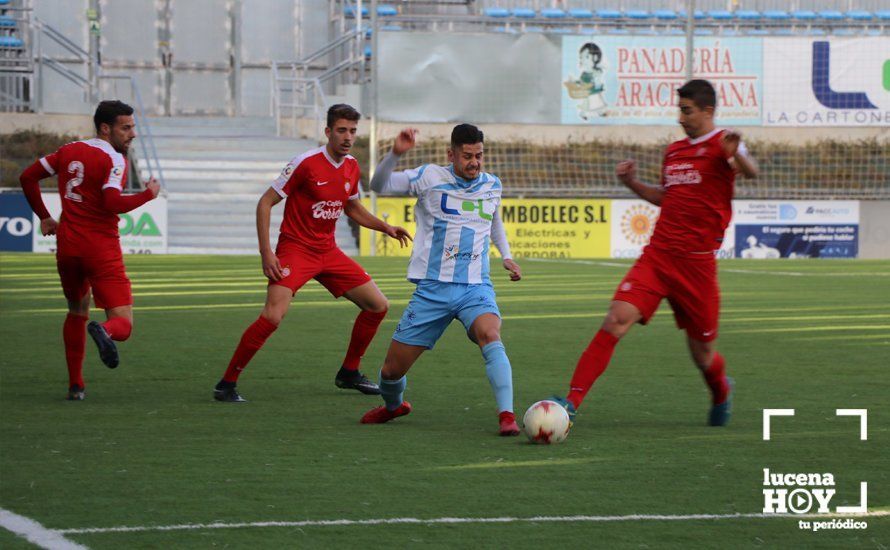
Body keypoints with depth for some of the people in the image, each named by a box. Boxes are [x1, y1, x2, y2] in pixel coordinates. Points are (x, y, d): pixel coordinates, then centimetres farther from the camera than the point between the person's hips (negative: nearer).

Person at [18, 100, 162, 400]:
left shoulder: (69, 151, 10)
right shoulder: (113, 159, -10)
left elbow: (28, 176, 15)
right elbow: (113, 204, -22)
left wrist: (44, 217, 22)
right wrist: (148, 194, -8)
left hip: (67, 245, 6)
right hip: (102, 249, -6)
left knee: (77, 313, 26)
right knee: (123, 324, -7)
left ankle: (75, 385, 23)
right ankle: (104, 331, -44)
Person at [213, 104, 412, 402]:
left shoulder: (352, 168, 5)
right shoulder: (306, 163, -16)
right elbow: (265, 203, -11)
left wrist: (385, 227, 11)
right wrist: (266, 251, -18)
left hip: (328, 252, 7)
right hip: (295, 249, -7)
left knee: (378, 305, 7)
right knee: (273, 316, -24)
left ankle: (349, 373, 23)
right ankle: (226, 384, -14)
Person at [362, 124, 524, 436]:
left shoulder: (492, 186, 10)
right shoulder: (430, 177, -1)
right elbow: (379, 185, -5)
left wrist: (506, 256, 21)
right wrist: (396, 153, -21)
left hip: (476, 288, 1)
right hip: (432, 289, -1)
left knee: (490, 337, -32)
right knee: (392, 369, 2)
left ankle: (507, 416, -36)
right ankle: (393, 406, 37)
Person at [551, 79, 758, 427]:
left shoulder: (720, 145, -4)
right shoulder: (674, 151, 16)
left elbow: (750, 172, -25)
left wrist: (737, 156, -47)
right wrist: (632, 183, 15)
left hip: (696, 261, -4)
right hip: (657, 254, 4)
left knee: (702, 352, 7)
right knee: (617, 319, -16)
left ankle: (721, 393, 43)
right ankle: (572, 401, -21)